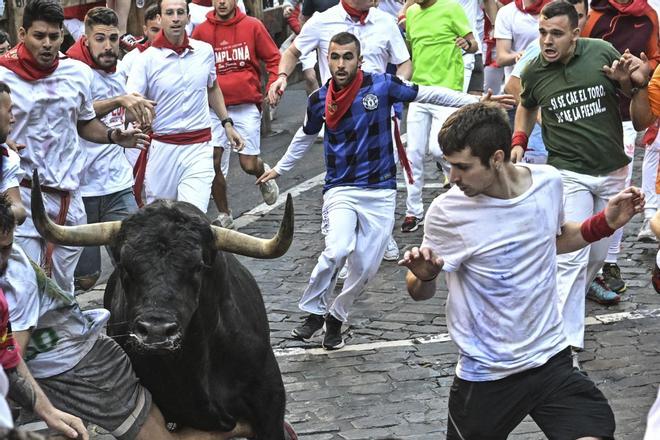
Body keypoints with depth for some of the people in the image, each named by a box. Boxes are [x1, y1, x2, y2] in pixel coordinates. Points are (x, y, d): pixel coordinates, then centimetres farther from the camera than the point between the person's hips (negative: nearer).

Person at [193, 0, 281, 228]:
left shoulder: (253, 26, 1)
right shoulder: (201, 31, 2)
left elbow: (274, 58, 5)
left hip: (247, 106, -1)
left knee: (249, 165, -2)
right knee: (212, 163, -6)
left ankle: (264, 173, 36)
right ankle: (224, 216, 13)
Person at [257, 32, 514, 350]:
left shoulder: (381, 85, -6)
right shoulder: (319, 100, 1)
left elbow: (428, 94, 2)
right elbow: (305, 136, 21)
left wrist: (475, 101, 0)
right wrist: (280, 168, 32)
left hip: (380, 192, 0)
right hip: (340, 189, 0)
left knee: (365, 267, 2)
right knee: (336, 251, -25)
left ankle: (336, 316, 25)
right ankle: (313, 312, -5)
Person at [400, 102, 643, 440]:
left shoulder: (548, 182, -4)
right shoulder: (447, 212, -14)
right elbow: (419, 293, -3)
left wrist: (605, 223, 3)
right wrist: (424, 275, -25)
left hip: (552, 360, 2)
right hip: (486, 375, -2)